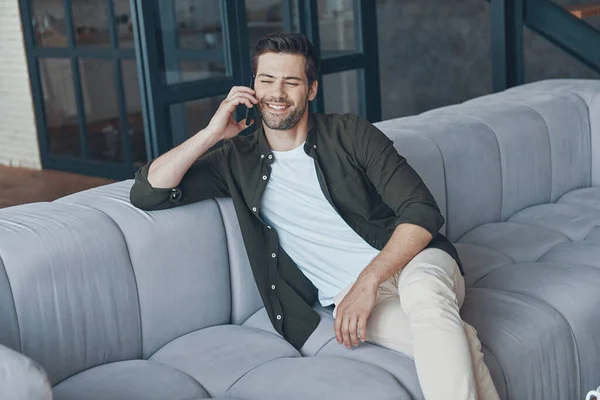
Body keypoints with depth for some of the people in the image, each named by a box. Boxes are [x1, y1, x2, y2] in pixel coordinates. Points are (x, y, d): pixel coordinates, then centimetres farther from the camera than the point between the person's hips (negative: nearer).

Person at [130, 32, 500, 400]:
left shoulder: (351, 134, 3)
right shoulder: (237, 159, 9)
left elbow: (422, 211, -5)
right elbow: (146, 193, 1)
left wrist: (369, 280, -20)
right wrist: (212, 133, -6)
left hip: (411, 263, 1)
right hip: (348, 292, -1)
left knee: (422, 294, -38)